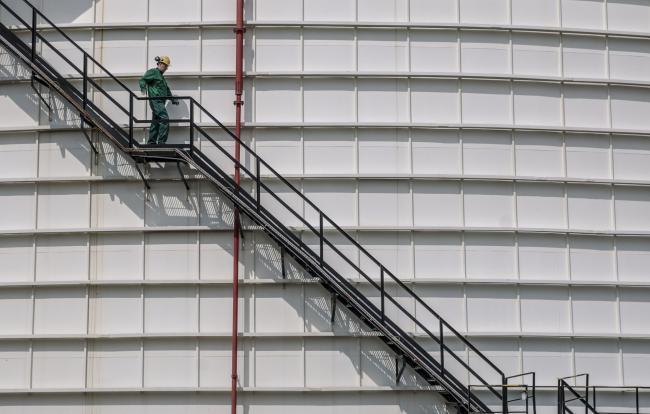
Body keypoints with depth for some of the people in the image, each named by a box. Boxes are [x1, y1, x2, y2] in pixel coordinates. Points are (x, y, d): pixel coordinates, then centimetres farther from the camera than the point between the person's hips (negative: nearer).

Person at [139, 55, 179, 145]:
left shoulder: (161, 76, 27)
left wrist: (173, 99, 35)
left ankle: (151, 142, 11)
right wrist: (143, 89, -30)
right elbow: (143, 79, -13)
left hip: (160, 102, 9)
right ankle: (161, 141, -19)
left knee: (156, 122, 8)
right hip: (155, 100, -9)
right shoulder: (153, 72, -1)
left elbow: (167, 89, 36)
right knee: (164, 119, -17)